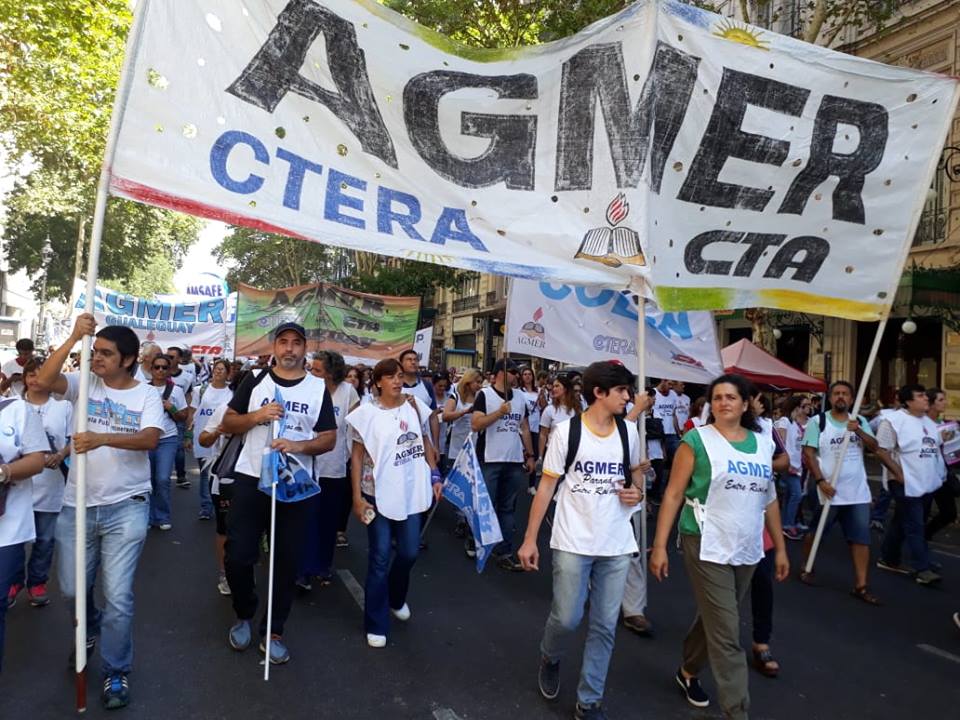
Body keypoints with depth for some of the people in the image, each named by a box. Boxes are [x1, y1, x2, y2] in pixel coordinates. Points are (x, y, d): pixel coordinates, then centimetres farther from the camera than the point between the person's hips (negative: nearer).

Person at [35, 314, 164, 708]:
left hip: (125, 508, -3)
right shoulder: (84, 384, 2)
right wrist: (73, 338, -22)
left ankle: (116, 673, 17)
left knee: (118, 596, -2)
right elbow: (43, 381, -17)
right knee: (72, 588, 18)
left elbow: (150, 439, -20)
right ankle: (92, 630, 51)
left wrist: (102, 439, -34)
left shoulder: (147, 395, -5)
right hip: (78, 505, 4)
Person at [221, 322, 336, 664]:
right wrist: (257, 415, -13)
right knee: (238, 557, 2)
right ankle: (244, 615, 31)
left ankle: (273, 631, 25)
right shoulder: (255, 379, 3)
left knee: (286, 561, 7)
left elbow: (329, 439, 1)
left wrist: (298, 446, -18)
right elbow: (227, 423, 5)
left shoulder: (318, 387, 3)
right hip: (250, 479, 0)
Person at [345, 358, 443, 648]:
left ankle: (396, 598, 43)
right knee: (380, 559, 2)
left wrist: (435, 475, 5)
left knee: (409, 552, 13)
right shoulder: (367, 413, -8)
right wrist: (357, 497, -9)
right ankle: (376, 624, 18)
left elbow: (425, 443, 13)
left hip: (411, 492, 4)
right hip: (378, 493, -3)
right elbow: (356, 456, -5)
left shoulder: (415, 405, 1)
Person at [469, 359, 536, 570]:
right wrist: (499, 412, -19)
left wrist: (530, 455, 12)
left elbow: (525, 428, 16)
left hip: (515, 461, 5)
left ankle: (504, 552, 15)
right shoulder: (485, 395, -5)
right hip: (490, 461, -5)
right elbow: (475, 425, -13)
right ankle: (474, 542, 26)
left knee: (507, 508, 9)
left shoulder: (519, 398, 12)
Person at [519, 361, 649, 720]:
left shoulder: (629, 431, 2)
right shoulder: (566, 431, -9)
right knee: (567, 618, 1)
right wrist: (530, 539, -7)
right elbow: (546, 487, -5)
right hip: (573, 543, -3)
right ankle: (549, 658, 36)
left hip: (616, 544, 4)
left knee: (605, 626, 8)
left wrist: (637, 492, -4)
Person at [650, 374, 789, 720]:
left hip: (746, 549, 6)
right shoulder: (697, 440, -8)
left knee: (713, 620, 19)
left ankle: (688, 671, 43)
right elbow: (673, 495, -8)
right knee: (726, 633, -4)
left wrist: (780, 547, 15)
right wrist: (659, 546, -11)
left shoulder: (763, 443, 8)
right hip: (707, 547, -5)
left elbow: (769, 499, 15)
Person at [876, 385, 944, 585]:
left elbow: (937, 447, 22)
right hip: (907, 484, -8)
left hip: (925, 483, 8)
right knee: (915, 527, -6)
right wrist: (898, 473, -17)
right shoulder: (894, 421, -13)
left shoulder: (929, 422, 13)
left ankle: (888, 559, 26)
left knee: (901, 523, 16)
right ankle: (922, 569, -1)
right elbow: (881, 451, -15)